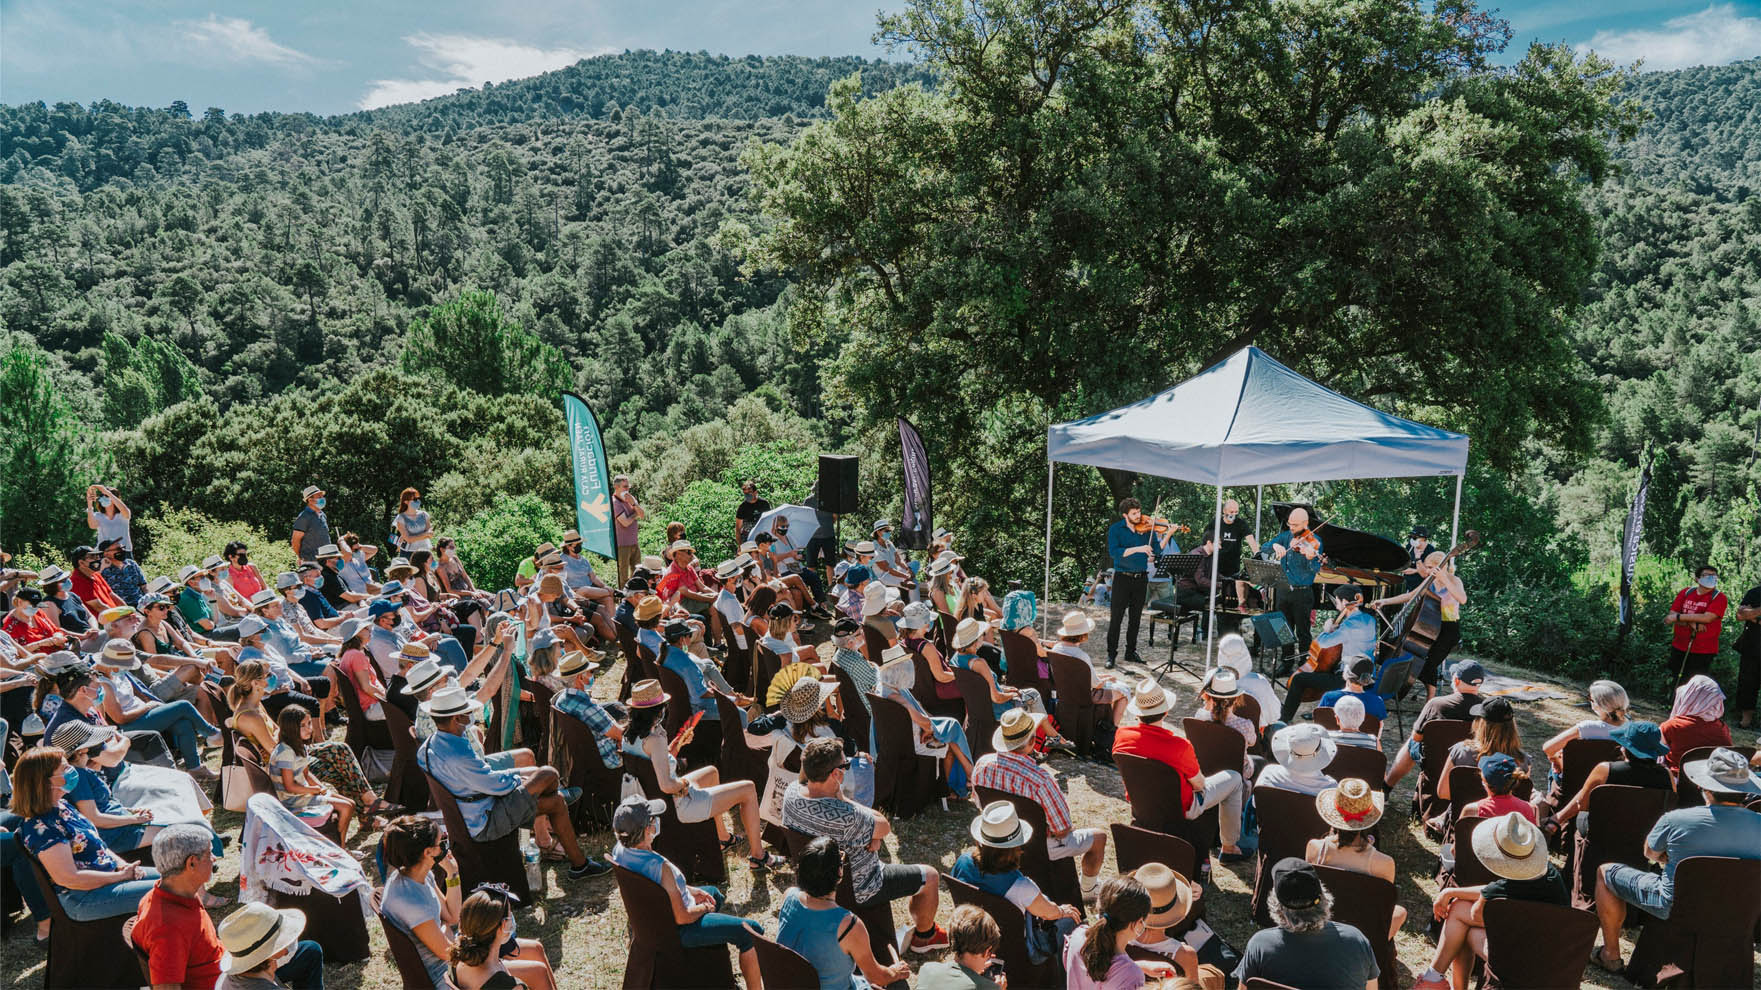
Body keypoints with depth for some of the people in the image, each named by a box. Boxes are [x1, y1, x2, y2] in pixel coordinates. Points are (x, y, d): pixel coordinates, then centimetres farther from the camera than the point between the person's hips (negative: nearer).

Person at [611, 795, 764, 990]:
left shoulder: (619, 850, -12)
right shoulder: (661, 867, -38)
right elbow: (682, 917, -29)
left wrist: (688, 890, 7)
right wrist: (703, 908, -8)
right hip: (679, 932, -9)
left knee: (715, 894, 33)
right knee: (751, 931, -4)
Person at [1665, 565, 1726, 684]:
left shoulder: (1719, 597, -6)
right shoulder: (1686, 592, 5)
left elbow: (1707, 617, -19)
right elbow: (1672, 615, -2)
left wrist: (1678, 617, -17)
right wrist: (1691, 624, -19)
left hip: (1703, 651, -4)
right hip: (1679, 648, 4)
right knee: (1679, 684, 15)